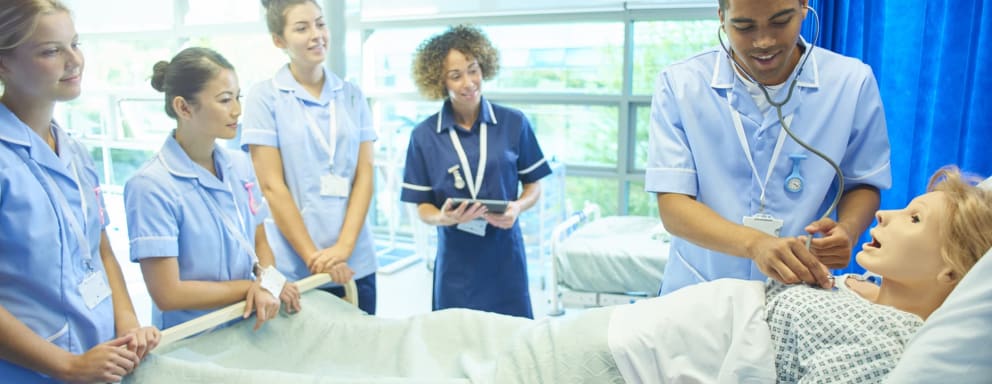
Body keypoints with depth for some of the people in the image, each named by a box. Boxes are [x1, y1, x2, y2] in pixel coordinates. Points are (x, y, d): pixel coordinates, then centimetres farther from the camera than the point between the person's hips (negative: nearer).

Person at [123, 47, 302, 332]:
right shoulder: (151, 186, -13)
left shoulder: (241, 165, 4)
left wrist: (267, 277, -8)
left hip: (248, 328, 4)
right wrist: (254, 286, -9)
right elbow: (167, 294, -14)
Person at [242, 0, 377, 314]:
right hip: (293, 267, -3)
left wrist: (343, 246, -10)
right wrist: (314, 258, -12)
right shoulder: (264, 97, -3)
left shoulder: (352, 96, 7)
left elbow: (364, 174, 2)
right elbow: (272, 186, -8)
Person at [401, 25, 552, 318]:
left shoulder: (514, 123, -1)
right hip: (456, 263, 0)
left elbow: (534, 185, 7)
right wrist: (444, 218, -20)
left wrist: (518, 207, -13)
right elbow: (422, 207, 1)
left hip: (506, 259, 1)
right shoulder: (424, 136, -3)